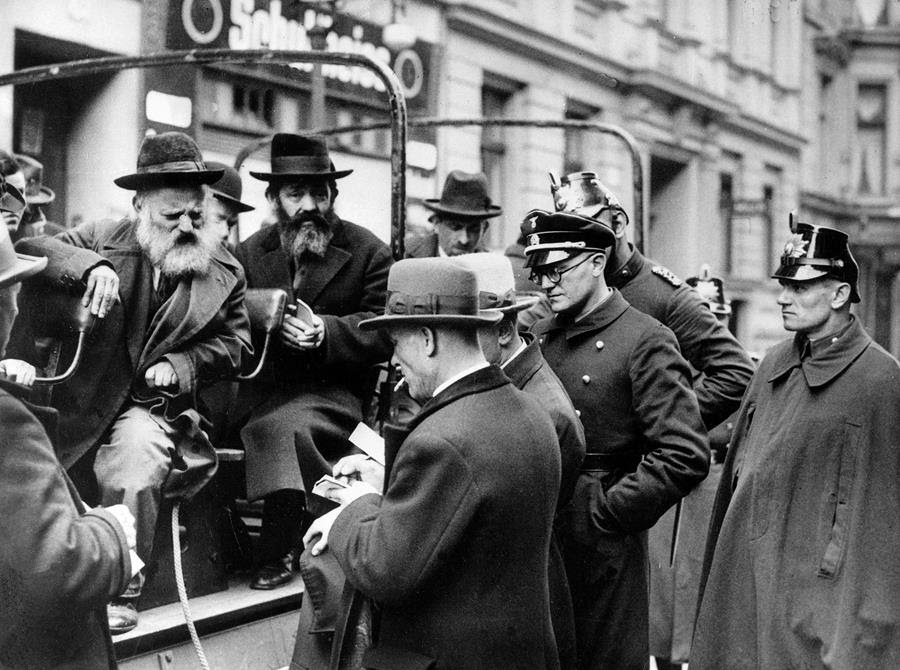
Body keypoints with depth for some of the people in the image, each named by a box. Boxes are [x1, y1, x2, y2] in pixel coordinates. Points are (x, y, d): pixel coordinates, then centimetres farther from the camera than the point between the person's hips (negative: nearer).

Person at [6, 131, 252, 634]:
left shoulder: (225, 271, 8)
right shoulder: (103, 239, 4)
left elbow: (235, 342, 11)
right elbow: (27, 251, -7)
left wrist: (180, 364, -7)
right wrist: (89, 265, -25)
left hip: (156, 403, 0)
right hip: (79, 400, 1)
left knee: (133, 473, -29)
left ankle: (121, 592, -9)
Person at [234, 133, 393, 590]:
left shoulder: (368, 252, 4)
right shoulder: (251, 252, 12)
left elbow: (384, 332, -2)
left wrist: (326, 329, -18)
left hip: (335, 393, -3)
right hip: (265, 390, 3)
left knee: (281, 428, -31)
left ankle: (275, 554, -16)